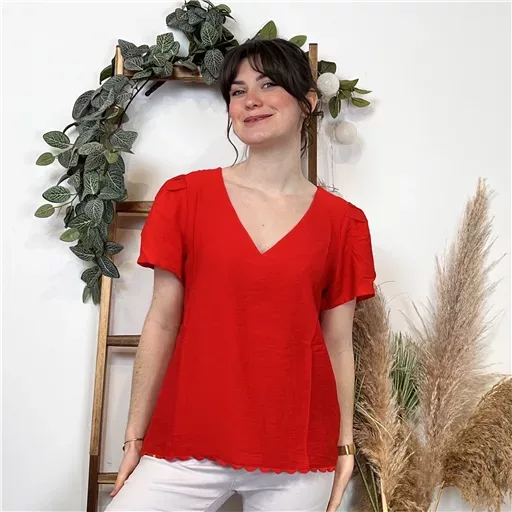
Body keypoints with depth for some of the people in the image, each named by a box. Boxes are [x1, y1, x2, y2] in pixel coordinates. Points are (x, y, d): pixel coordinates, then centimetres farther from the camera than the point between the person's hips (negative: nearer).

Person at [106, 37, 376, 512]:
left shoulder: (343, 222, 2)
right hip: (187, 443, 0)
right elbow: (162, 323, 0)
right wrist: (135, 437, 2)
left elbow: (337, 344, 5)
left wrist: (344, 447, 4)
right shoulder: (185, 196, 0)